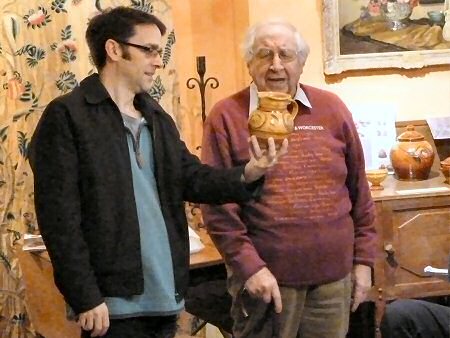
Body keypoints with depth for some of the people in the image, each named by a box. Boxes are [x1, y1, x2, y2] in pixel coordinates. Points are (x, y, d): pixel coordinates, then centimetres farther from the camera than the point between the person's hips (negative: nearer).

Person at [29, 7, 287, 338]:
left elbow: (192, 177, 10)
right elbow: (59, 216, -13)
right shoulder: (66, 116, -9)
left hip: (165, 295, 7)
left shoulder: (158, 117, 16)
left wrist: (246, 174, -9)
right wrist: (86, 298, -16)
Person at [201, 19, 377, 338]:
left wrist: (363, 259, 8)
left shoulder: (332, 109, 6)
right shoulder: (227, 116, -4)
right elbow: (218, 205, -7)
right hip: (265, 277, -3)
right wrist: (249, 266, -13)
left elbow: (359, 191, 9)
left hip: (333, 274, 3)